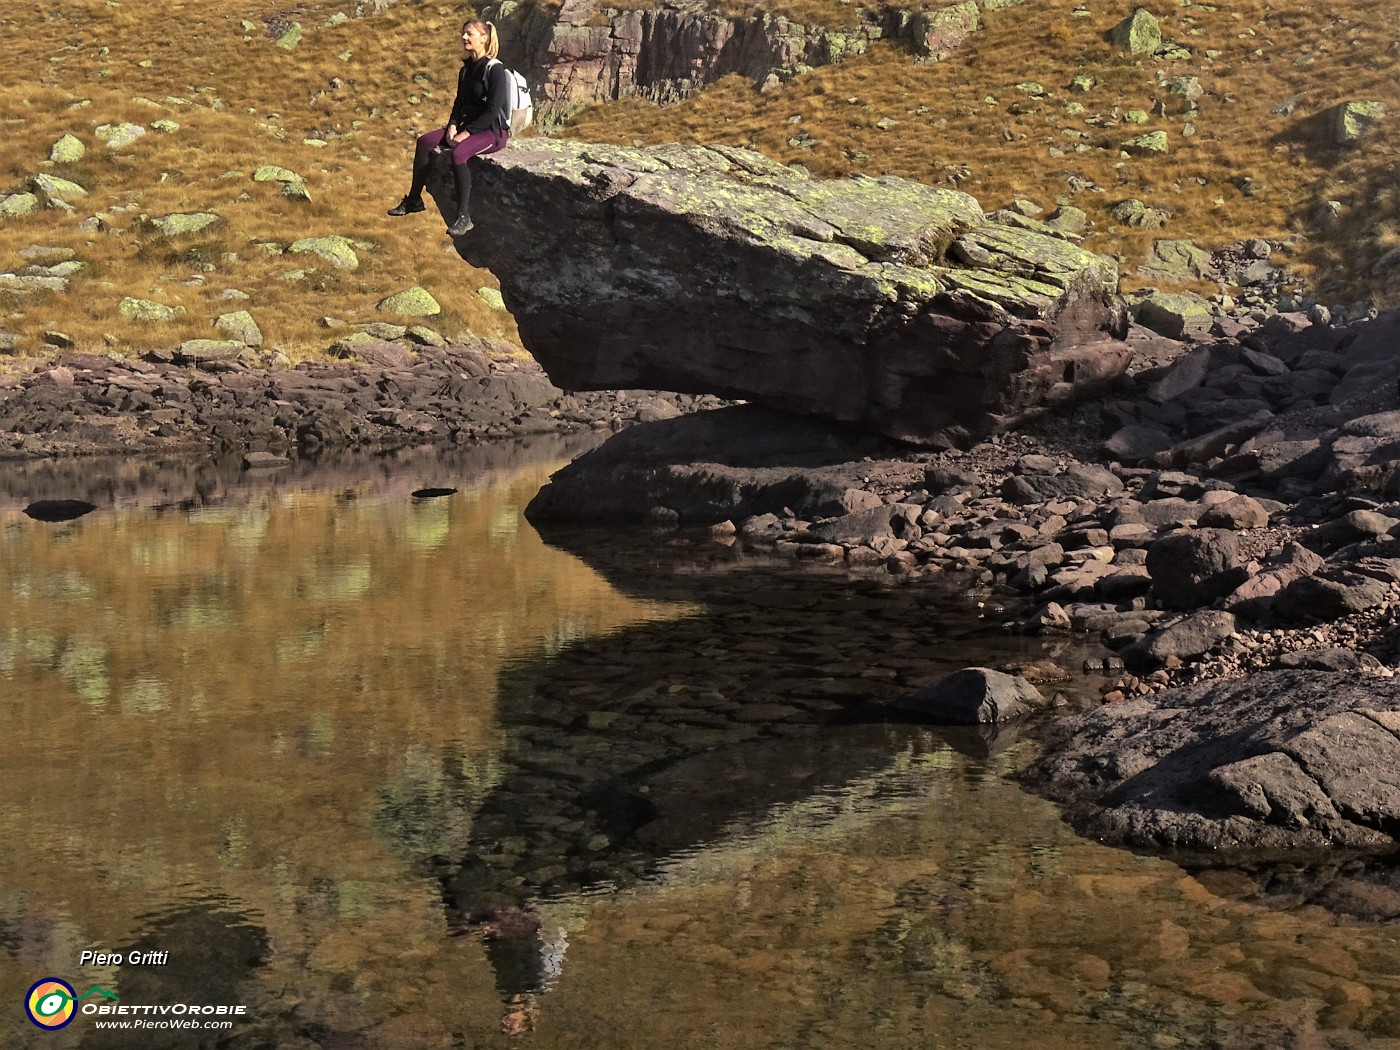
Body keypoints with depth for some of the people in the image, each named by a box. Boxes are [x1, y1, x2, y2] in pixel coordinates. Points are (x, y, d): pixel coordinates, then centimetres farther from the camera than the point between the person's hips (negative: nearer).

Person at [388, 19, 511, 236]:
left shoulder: (495, 70, -15)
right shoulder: (466, 70, 11)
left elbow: (493, 110, -20)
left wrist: (467, 132, -22)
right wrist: (453, 125, -3)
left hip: (493, 131, -9)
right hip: (468, 126, 9)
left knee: (459, 152, -35)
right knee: (424, 142, -6)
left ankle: (463, 216, -31)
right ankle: (413, 200, 5)